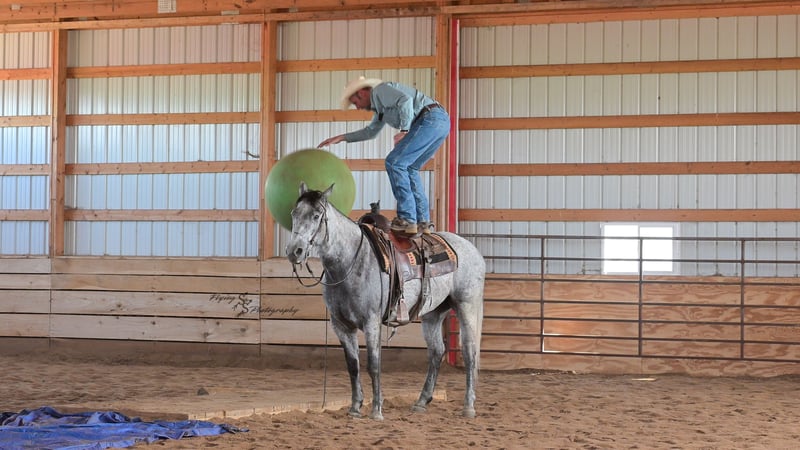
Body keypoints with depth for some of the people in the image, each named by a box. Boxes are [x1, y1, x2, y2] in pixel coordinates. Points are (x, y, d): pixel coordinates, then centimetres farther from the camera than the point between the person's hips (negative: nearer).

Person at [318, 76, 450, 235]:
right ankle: (423, 222, 11)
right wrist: (342, 137, 44)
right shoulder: (380, 106, 32)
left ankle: (407, 220, -16)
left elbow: (406, 100, -16)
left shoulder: (380, 90, 1)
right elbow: (371, 131, 45)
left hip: (431, 117, -10)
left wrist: (404, 130, -16)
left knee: (394, 163, -10)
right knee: (409, 169, 17)